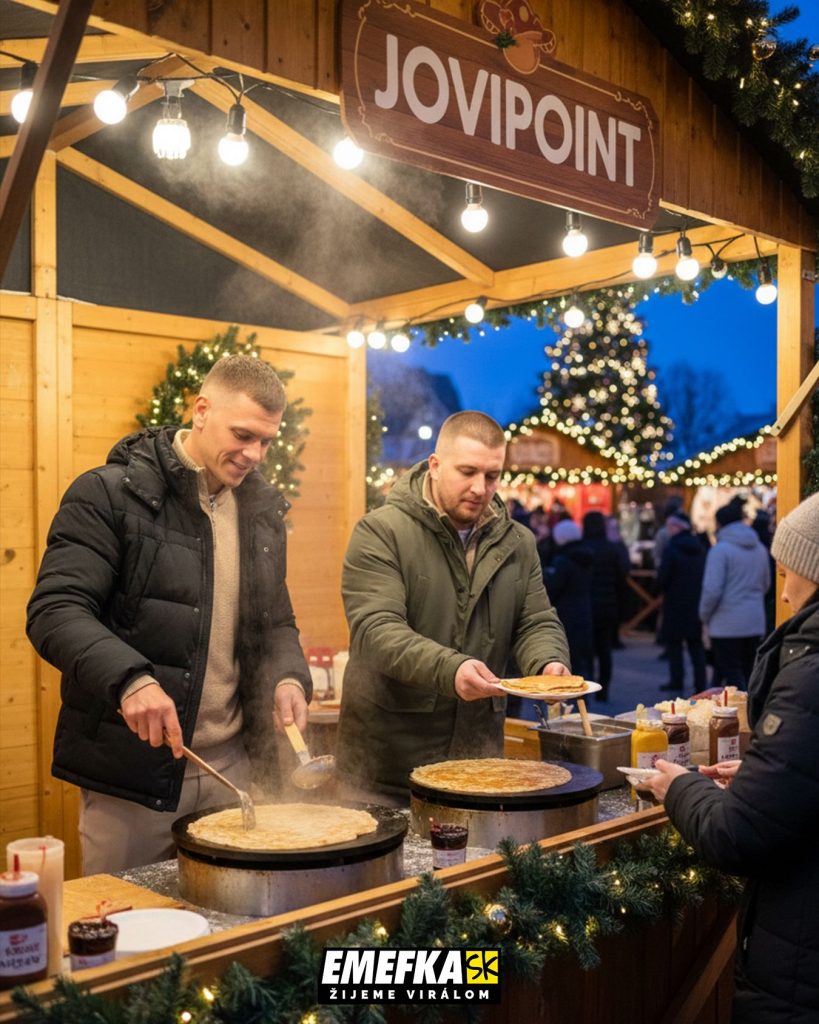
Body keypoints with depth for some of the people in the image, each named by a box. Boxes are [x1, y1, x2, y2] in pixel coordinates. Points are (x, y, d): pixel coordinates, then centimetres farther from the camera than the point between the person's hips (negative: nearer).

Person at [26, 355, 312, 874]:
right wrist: (129, 677, -33)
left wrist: (289, 676, -5)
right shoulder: (108, 494, -10)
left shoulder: (263, 509, 9)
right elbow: (55, 611, -16)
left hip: (231, 764, 5)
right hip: (130, 769, -5)